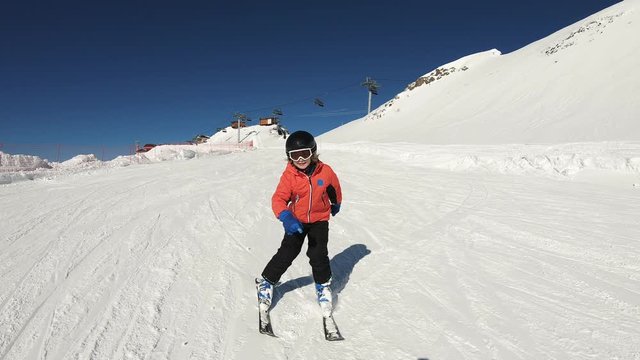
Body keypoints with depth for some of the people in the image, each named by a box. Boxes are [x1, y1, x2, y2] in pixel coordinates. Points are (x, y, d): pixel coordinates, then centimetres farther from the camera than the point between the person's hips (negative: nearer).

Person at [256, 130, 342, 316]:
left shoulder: (325, 171, -14)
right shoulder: (289, 175, -18)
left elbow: (335, 187, 7)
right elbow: (278, 198, -27)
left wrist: (336, 204, 25)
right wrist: (286, 218, -46)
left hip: (319, 220, 1)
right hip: (296, 221, -1)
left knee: (318, 255, -4)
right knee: (287, 253, -2)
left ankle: (323, 285, 23)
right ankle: (266, 281, 20)